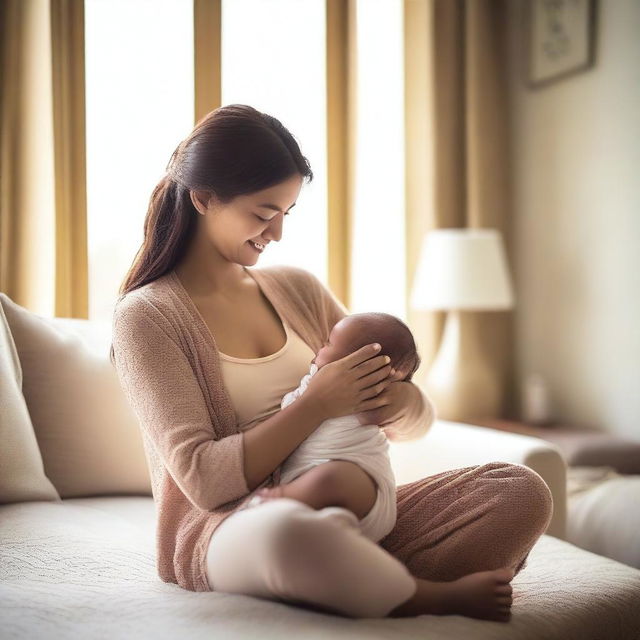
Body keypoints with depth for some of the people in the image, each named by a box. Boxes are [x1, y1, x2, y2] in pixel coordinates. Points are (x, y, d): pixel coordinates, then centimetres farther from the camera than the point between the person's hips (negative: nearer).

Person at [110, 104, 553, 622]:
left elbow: (419, 420, 14)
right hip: (223, 530, -5)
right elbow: (203, 479, -14)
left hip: (339, 514, 5)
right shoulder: (145, 316, -3)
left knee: (522, 491, -13)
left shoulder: (297, 288, 12)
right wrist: (319, 403, -17)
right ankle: (437, 597, -14)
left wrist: (400, 401, -11)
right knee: (289, 530, -42)